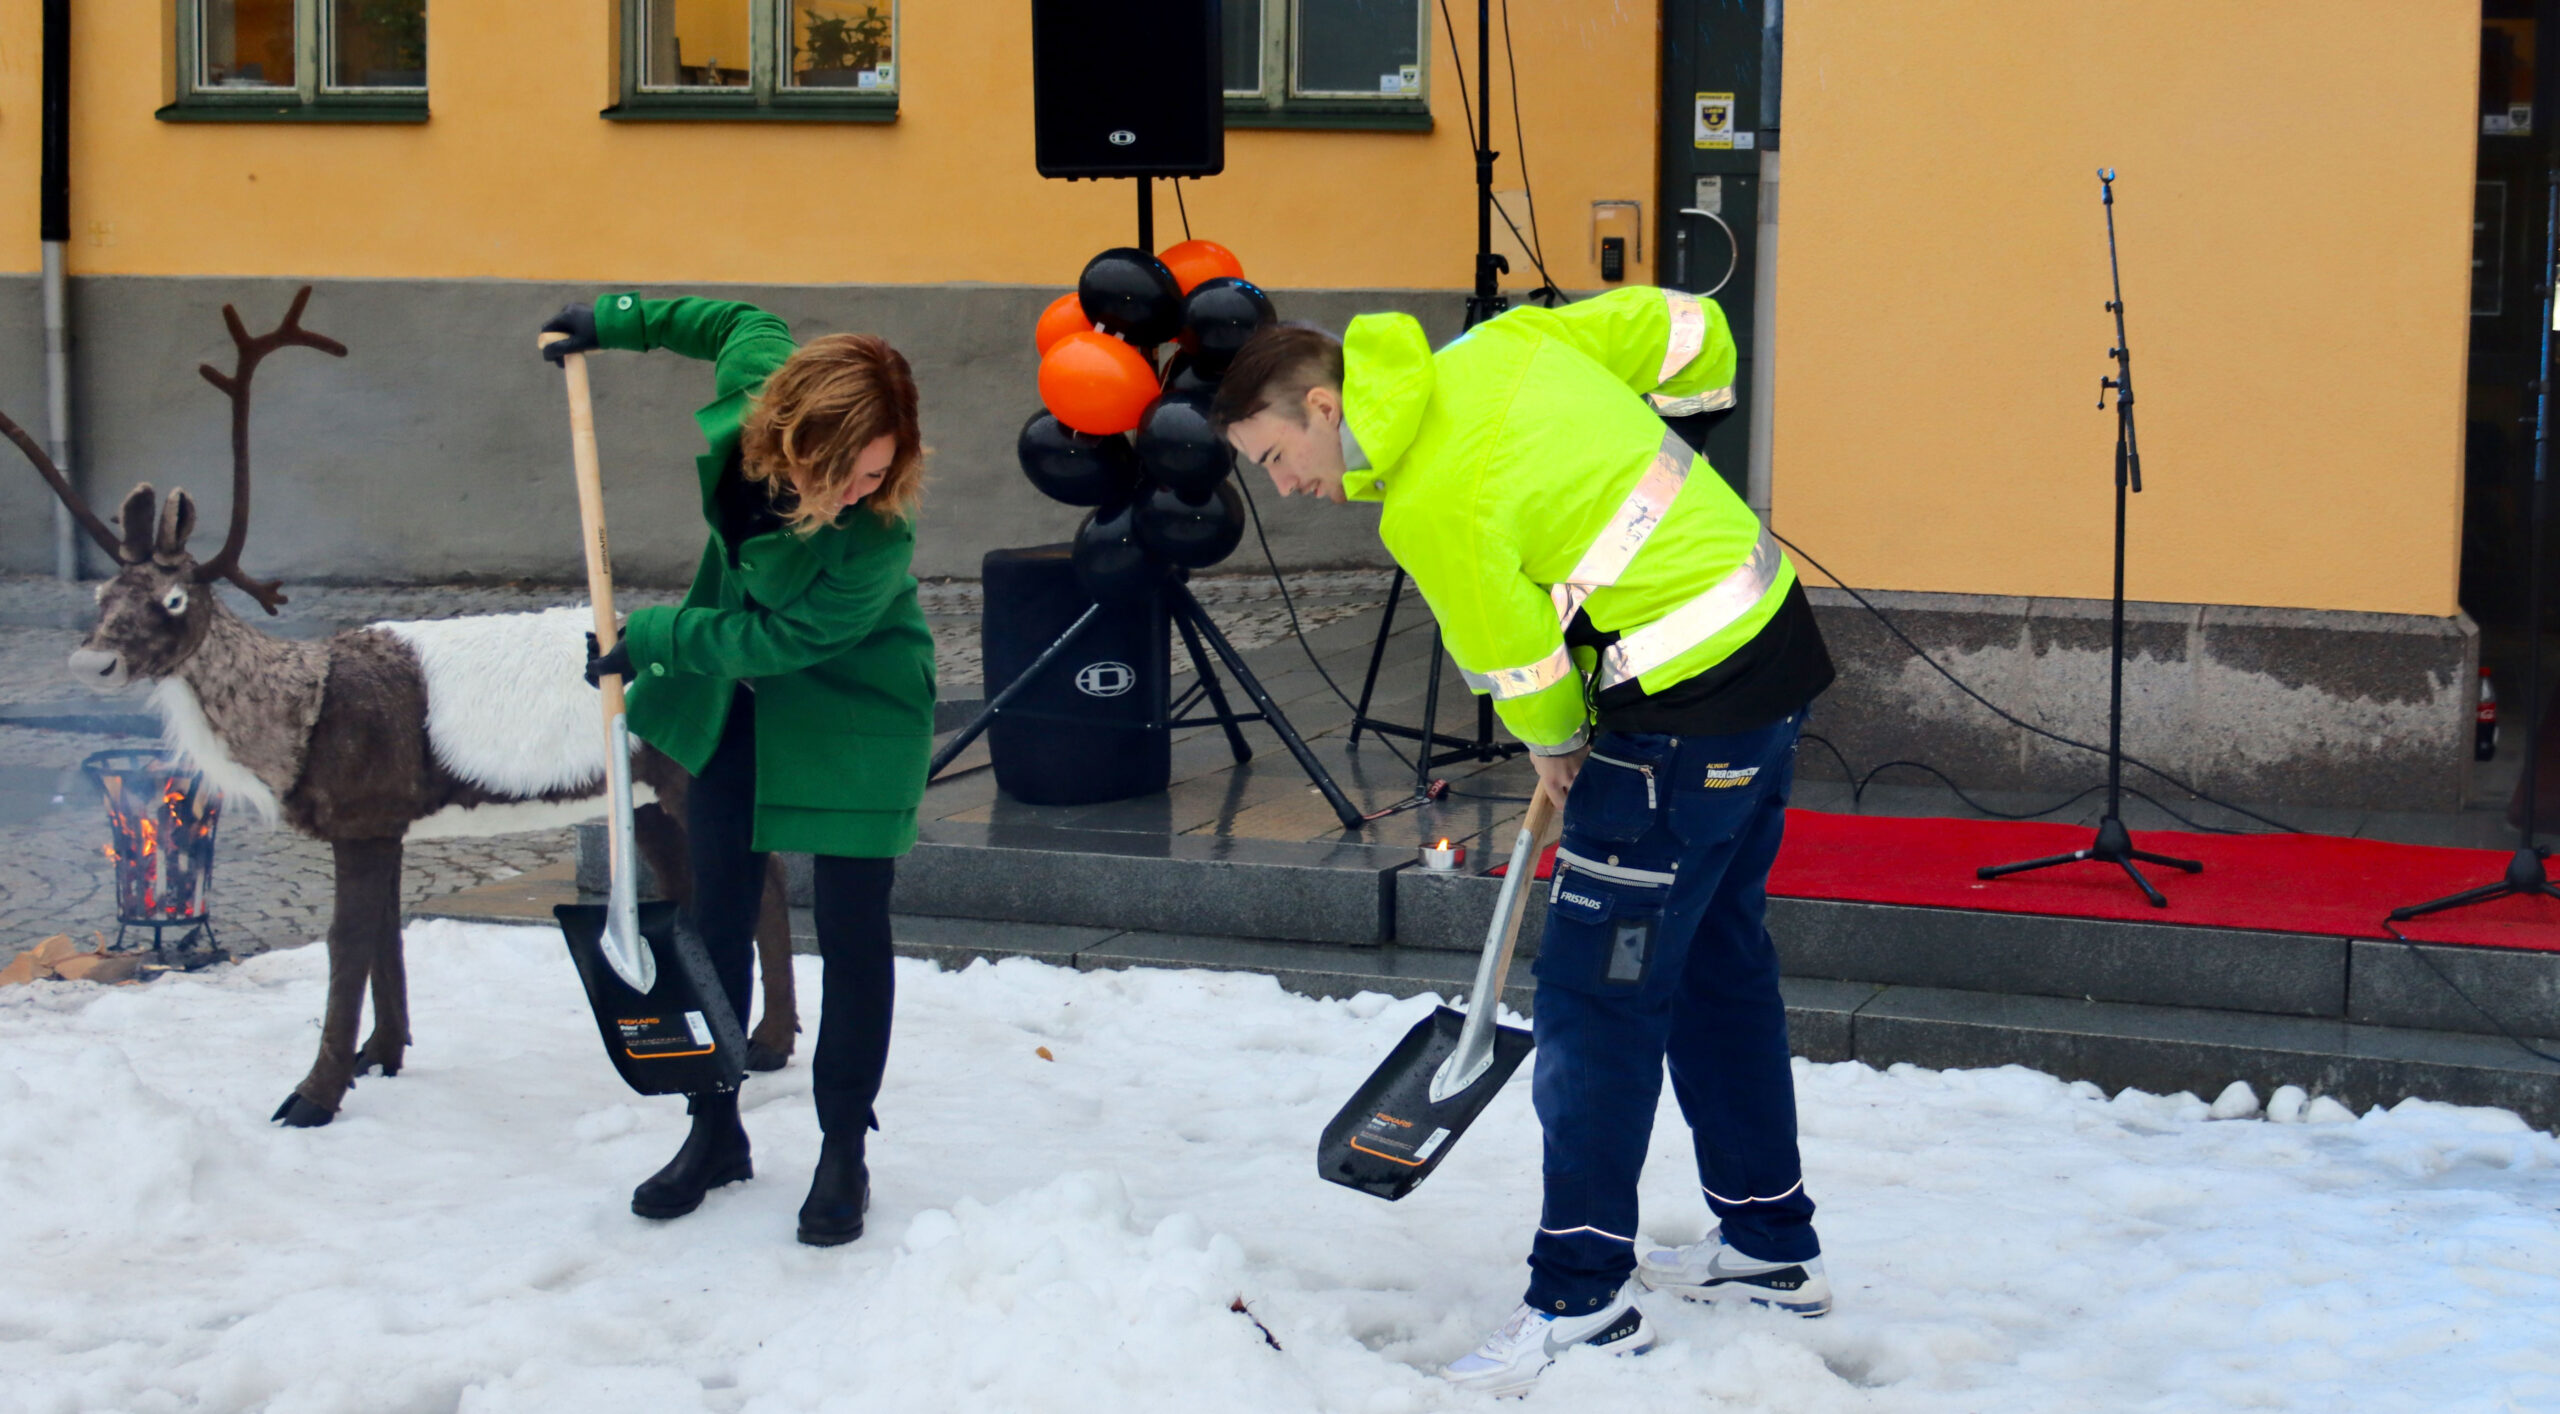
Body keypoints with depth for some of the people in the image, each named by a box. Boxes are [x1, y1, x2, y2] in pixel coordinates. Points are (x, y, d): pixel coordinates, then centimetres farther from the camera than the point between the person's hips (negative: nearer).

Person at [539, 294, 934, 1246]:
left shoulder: (875, 544, -37)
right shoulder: (756, 383, -24)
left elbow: (771, 641, -26)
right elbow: (744, 322, 2)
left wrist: (649, 639, -16)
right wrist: (615, 324, 7)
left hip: (849, 725, -6)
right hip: (734, 704, 6)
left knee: (851, 934, 2)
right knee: (719, 918, 12)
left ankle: (845, 1151, 16)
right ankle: (714, 1132, 26)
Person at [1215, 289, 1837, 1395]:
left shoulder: (1431, 509, -19)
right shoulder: (1502, 346, 3)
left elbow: (1523, 668, -8)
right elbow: (1681, 329, 9)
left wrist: (1554, 748, 13)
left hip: (1686, 715, -10)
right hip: (1770, 636, 10)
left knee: (1594, 999, -4)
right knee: (1718, 962, 20)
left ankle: (1581, 1303, 1)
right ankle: (1770, 1248, 30)